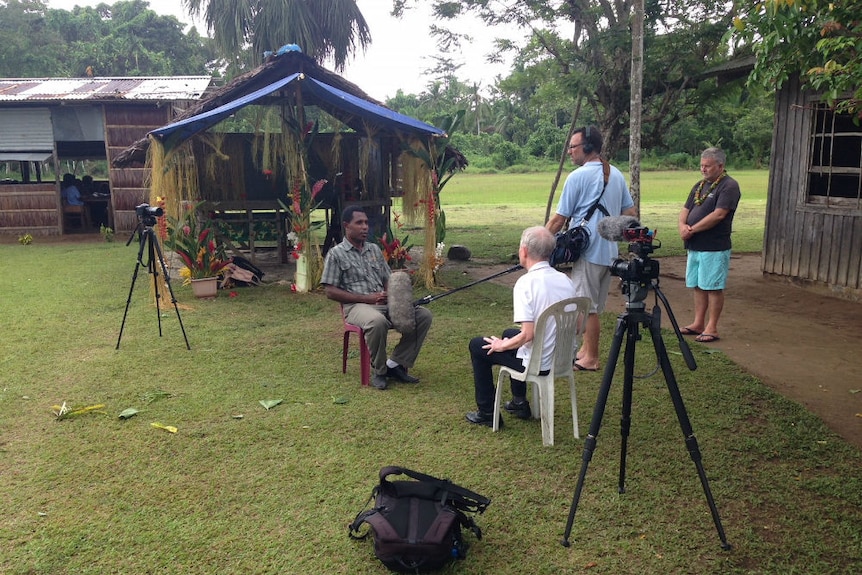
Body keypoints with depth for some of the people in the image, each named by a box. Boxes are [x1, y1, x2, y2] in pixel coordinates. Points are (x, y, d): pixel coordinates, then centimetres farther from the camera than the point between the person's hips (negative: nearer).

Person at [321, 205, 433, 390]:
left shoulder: (374, 249, 18)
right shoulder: (336, 254, 1)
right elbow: (330, 291, -5)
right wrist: (366, 298, -14)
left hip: (384, 303, 6)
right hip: (357, 306, -6)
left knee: (424, 315, -14)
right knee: (378, 321, -40)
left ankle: (395, 364, -7)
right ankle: (379, 370, -14)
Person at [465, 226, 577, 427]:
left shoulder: (526, 282, -23)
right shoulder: (565, 280, -1)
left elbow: (527, 335, -27)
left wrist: (501, 346, -8)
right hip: (564, 357, 7)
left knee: (477, 346, 13)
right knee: (509, 333, 33)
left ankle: (487, 413, 21)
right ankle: (520, 403, 38)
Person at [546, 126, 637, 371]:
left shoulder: (577, 177, -11)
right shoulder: (617, 175, 11)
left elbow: (559, 219, -10)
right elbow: (630, 213, 15)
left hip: (588, 251, -8)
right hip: (610, 251, 8)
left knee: (587, 307, 0)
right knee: (594, 307, 15)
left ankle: (590, 359, 7)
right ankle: (586, 351, 24)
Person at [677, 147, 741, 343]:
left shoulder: (729, 186, -9)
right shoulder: (700, 185, 16)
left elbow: (718, 214, -20)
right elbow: (685, 210, 13)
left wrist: (693, 229, -16)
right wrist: (682, 226, -8)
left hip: (714, 248, -8)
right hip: (694, 246, 8)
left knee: (713, 287, -1)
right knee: (698, 286, 13)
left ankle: (712, 328, 5)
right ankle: (698, 323, 21)